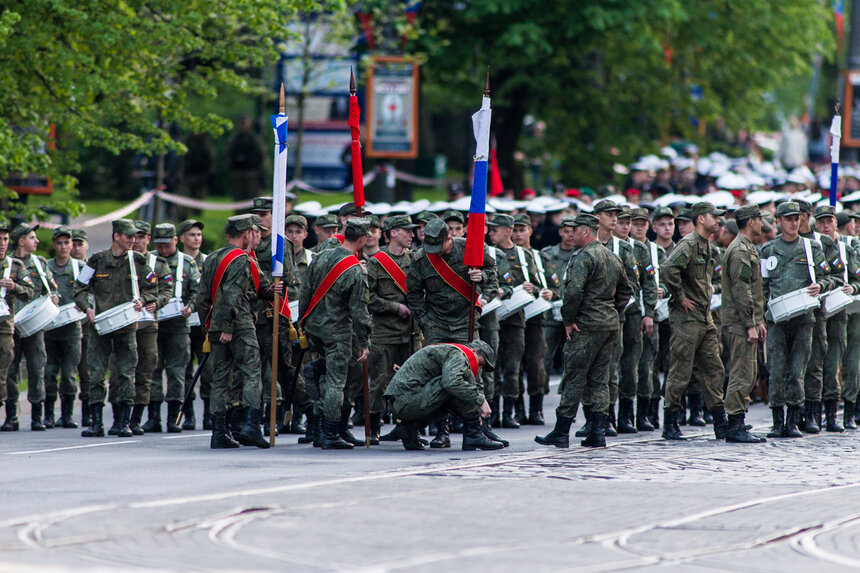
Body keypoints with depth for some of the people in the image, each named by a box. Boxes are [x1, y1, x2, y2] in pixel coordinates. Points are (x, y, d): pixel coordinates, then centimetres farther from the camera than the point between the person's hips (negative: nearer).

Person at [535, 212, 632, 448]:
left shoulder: (583, 257, -13)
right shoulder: (613, 258, 15)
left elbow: (574, 290, -24)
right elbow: (625, 291, 23)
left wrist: (568, 320, -14)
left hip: (586, 325, -8)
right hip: (610, 326, 8)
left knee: (574, 379, -3)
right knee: (600, 380, 10)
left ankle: (561, 433, -1)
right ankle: (597, 433, 6)